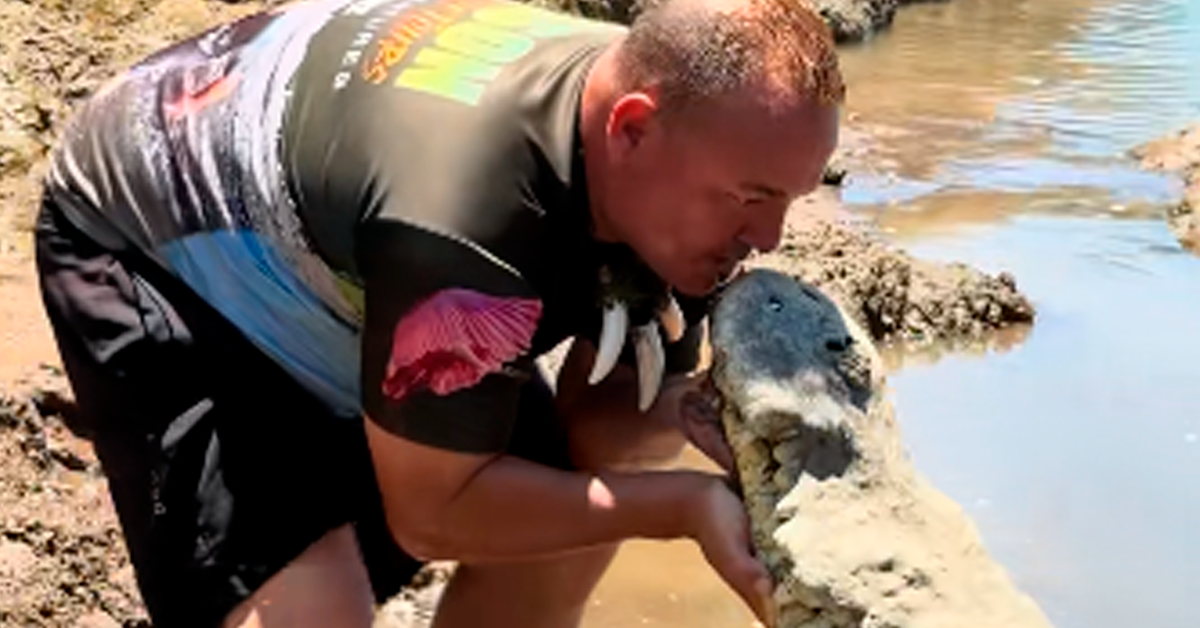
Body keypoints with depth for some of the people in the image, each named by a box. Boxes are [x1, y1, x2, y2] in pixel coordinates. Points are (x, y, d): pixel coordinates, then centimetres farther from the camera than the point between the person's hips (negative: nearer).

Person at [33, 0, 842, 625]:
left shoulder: (668, 173, -17)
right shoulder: (466, 225, -43)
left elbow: (591, 425, -7)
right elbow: (432, 510, -29)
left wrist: (676, 416, -29)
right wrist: (685, 504, -34)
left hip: (325, 254, 8)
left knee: (566, 521, 5)